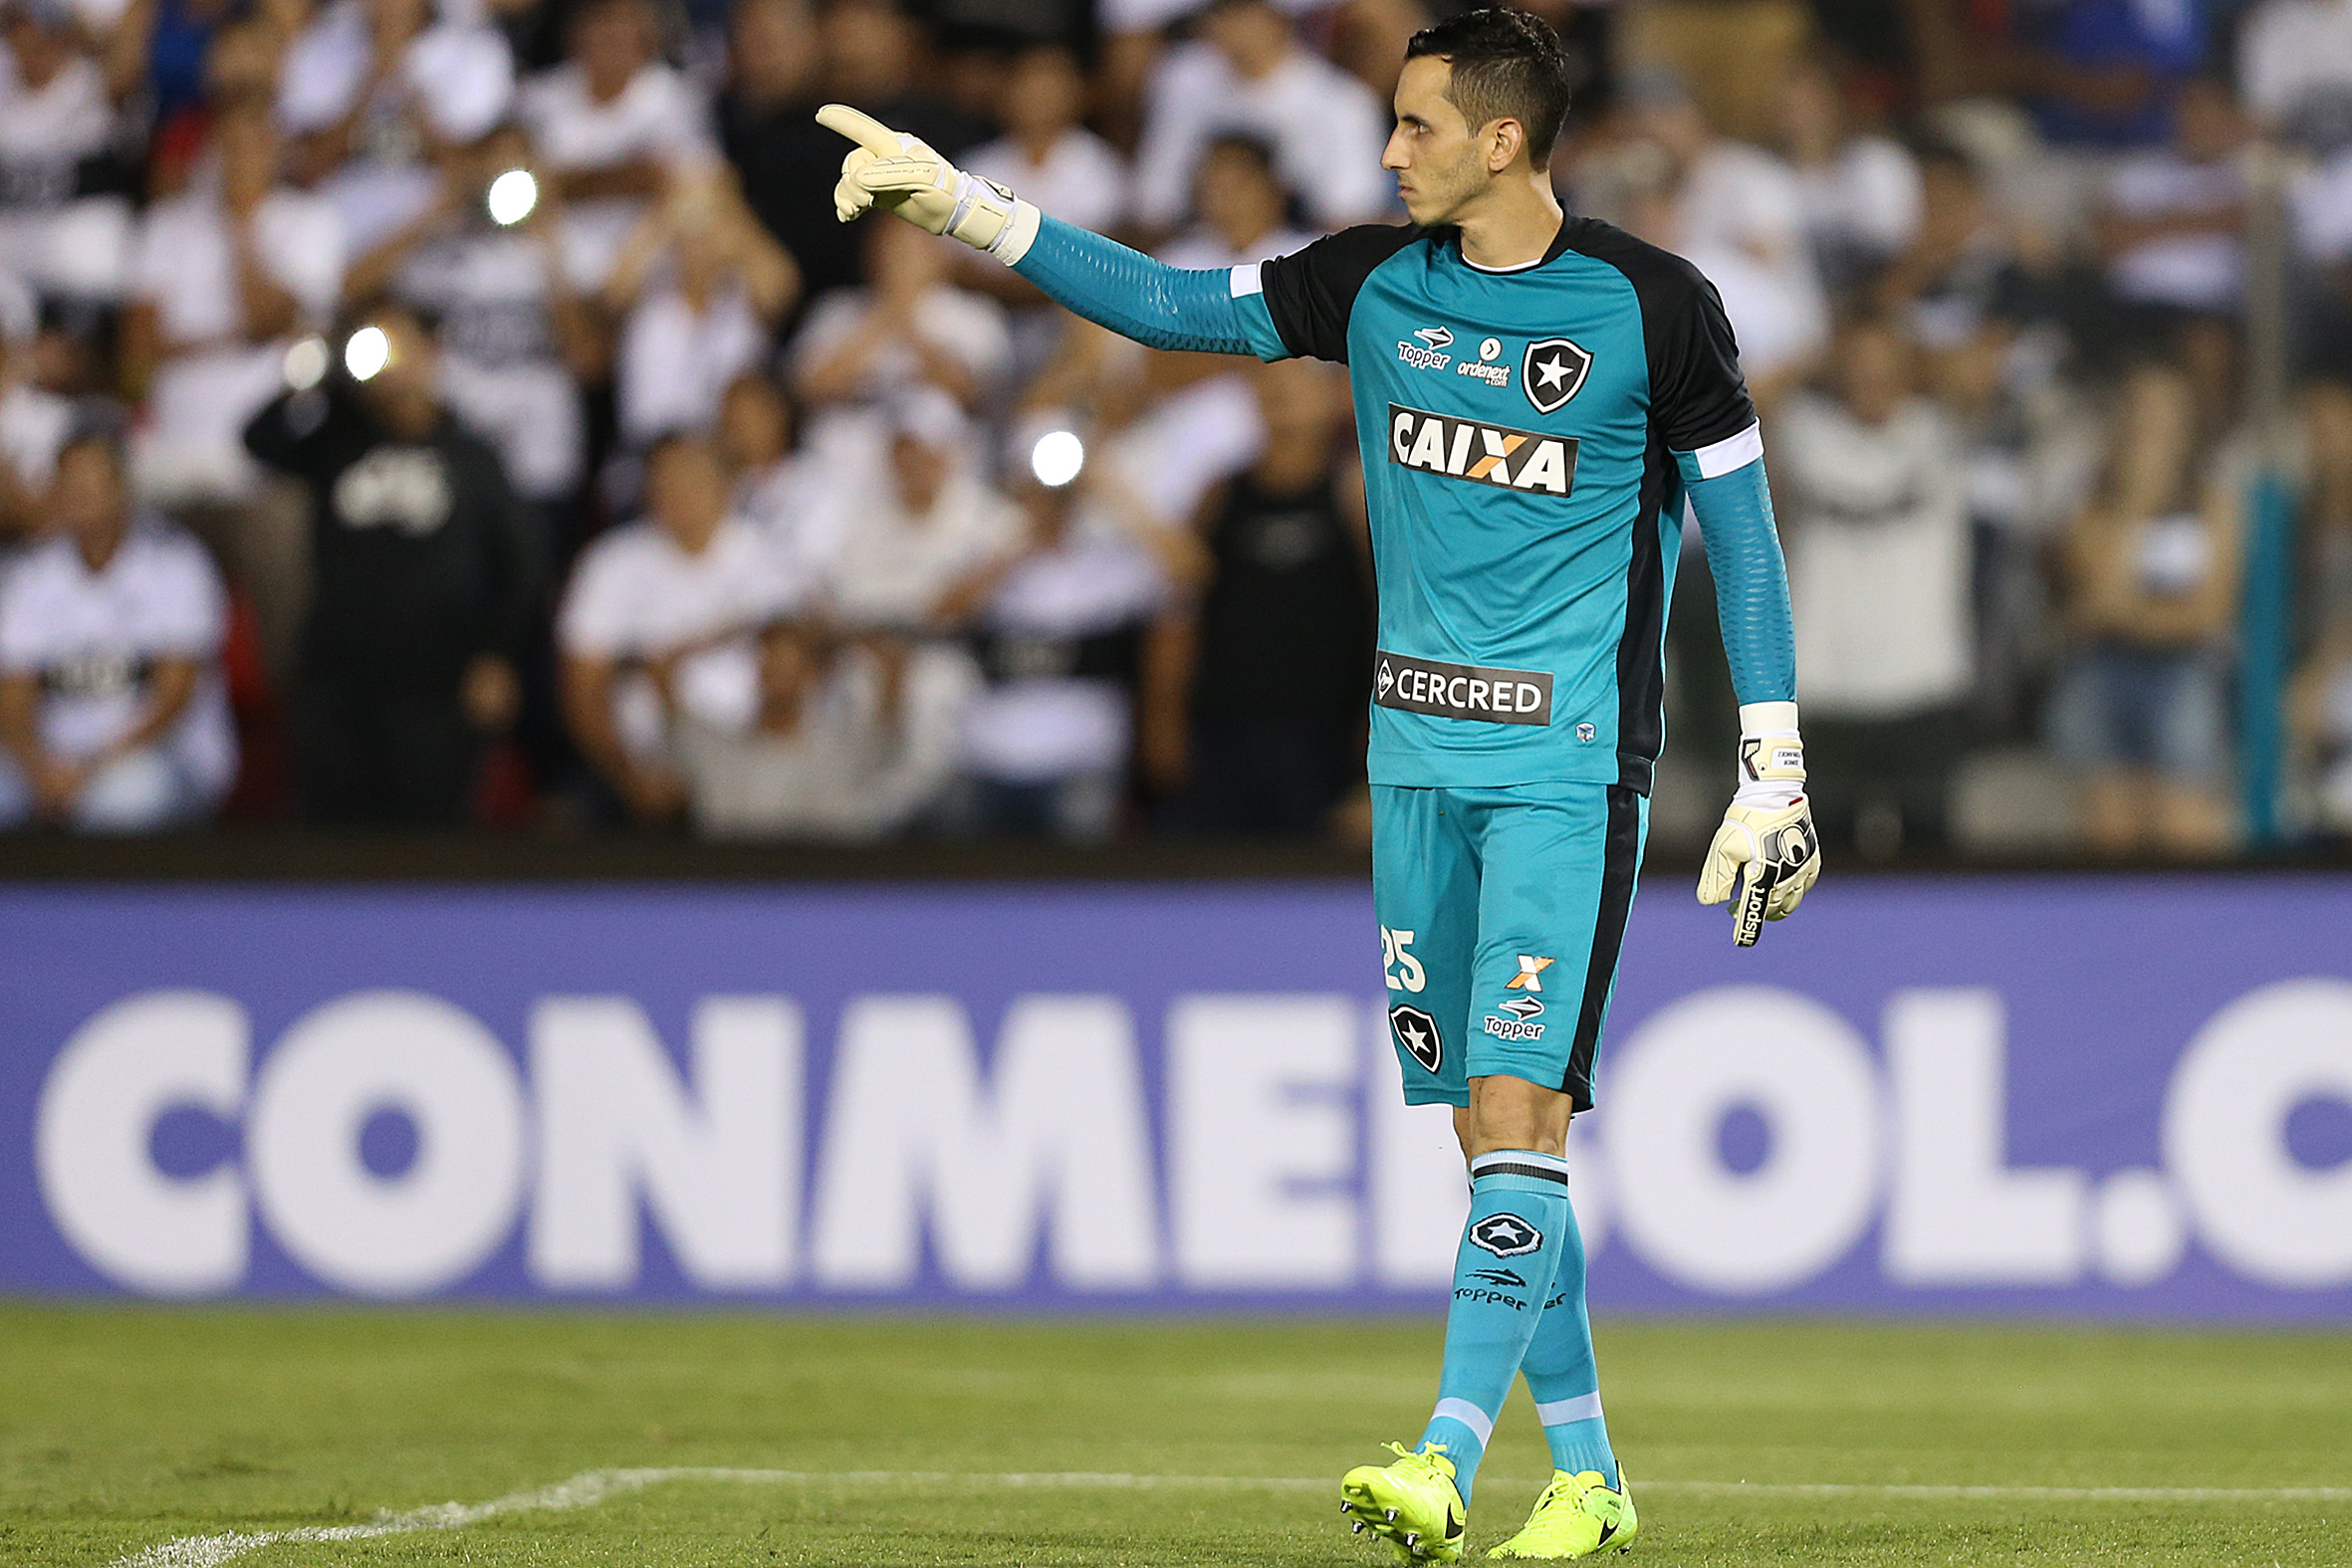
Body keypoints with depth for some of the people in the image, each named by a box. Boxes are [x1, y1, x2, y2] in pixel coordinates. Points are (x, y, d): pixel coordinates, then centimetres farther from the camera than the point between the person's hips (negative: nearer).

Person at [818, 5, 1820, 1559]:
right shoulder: (1379, 282, 6)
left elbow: (1740, 525, -1)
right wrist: (958, 202, 2)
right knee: (1490, 1123, 6)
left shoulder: (1650, 306, -7)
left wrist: (1774, 771, -2)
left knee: (1517, 1111, -15)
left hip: (1571, 764, -5)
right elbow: (1167, 304, 10)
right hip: (1418, 754, 5)